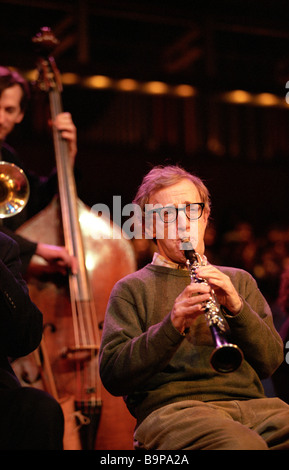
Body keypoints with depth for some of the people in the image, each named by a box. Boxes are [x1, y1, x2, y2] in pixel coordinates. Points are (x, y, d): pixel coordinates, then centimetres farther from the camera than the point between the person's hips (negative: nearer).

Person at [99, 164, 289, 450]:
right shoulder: (132, 289, 13)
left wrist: (236, 307, -6)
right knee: (243, 444, -37)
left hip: (250, 403, 5)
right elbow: (112, 377, -1)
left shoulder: (239, 281, 24)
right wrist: (172, 325, -15)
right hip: (171, 407, -4)